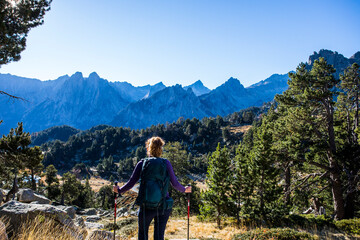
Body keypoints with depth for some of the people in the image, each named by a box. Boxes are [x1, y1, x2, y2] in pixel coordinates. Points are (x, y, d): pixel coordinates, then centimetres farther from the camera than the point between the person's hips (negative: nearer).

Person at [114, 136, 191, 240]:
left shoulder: (142, 163, 0)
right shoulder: (166, 163, 0)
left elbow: (131, 183, -1)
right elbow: (175, 184, 0)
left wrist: (119, 190, 15)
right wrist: (184, 190, 19)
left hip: (146, 206, 0)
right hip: (164, 206, 1)